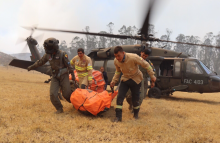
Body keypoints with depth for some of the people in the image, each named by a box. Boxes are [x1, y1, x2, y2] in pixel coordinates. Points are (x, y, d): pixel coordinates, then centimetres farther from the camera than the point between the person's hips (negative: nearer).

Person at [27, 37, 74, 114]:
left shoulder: (62, 54, -14)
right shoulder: (47, 55, -1)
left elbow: (68, 65, -9)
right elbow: (40, 62, 15)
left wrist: (72, 74, -9)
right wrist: (31, 67, 23)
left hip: (63, 76, -4)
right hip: (55, 77, 4)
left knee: (67, 94, -2)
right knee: (53, 94, -10)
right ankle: (59, 109, 7)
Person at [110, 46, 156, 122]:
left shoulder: (133, 57, -31)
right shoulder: (116, 61, -14)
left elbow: (146, 65, -18)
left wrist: (152, 76, -13)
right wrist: (114, 81, -3)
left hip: (136, 79, -3)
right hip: (125, 79, 3)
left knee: (135, 99, 4)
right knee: (120, 97, -10)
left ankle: (136, 114, 32)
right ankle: (118, 116, -2)